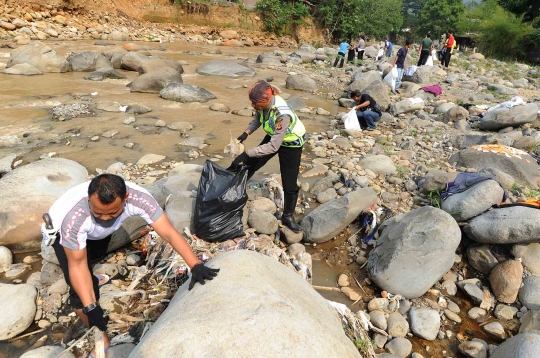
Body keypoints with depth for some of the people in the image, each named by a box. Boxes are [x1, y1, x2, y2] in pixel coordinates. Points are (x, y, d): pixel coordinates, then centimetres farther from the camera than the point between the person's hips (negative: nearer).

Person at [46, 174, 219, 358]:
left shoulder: (139, 198, -40)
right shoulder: (74, 217, -45)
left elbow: (169, 232, -36)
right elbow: (77, 264, -32)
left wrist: (195, 265, -43)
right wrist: (90, 307, -35)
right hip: (64, 229, -3)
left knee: (96, 255, 31)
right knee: (81, 289, -14)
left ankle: (90, 278, 65)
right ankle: (101, 339, 6)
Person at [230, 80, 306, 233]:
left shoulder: (282, 115, -41)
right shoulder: (264, 104, -21)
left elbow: (273, 146, -39)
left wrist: (246, 154, -39)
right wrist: (246, 133, -16)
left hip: (291, 143, -6)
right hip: (274, 137, 7)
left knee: (290, 184, -2)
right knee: (251, 164, 17)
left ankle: (288, 217, 18)